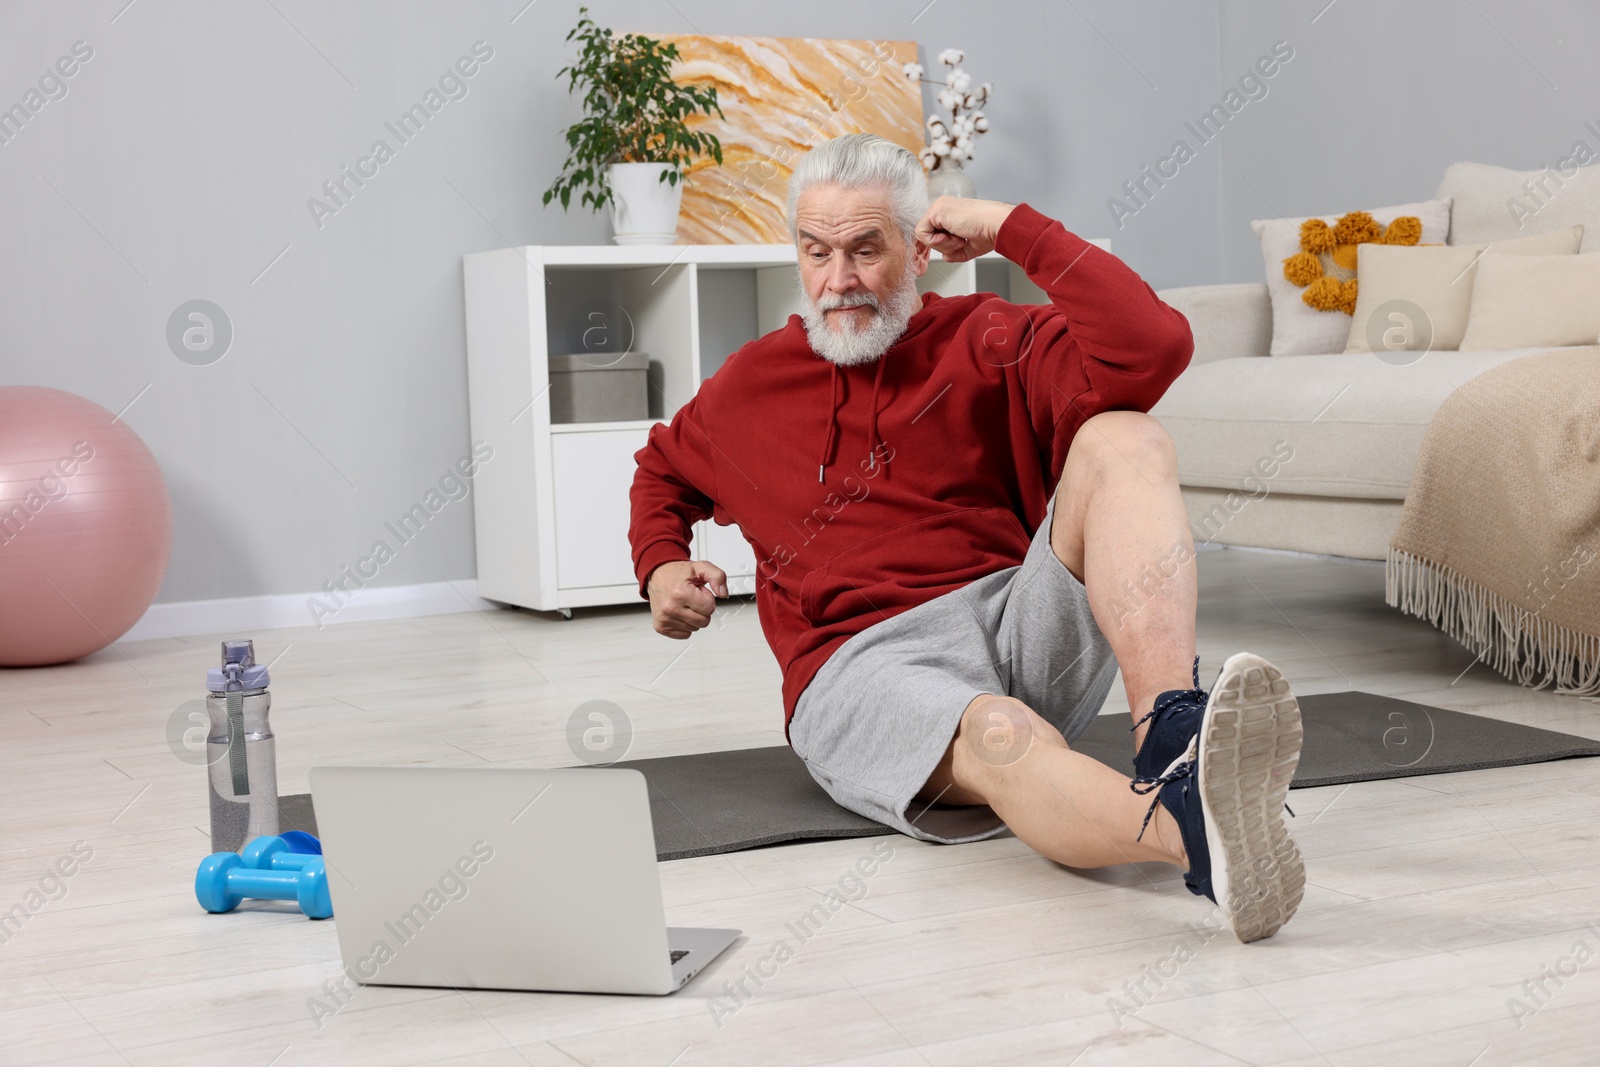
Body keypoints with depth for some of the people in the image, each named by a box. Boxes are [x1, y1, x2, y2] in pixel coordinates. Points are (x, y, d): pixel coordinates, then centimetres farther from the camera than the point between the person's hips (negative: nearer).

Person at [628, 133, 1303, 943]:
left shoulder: (983, 343, 9)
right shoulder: (749, 385, 17)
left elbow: (1152, 349, -10)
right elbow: (662, 471, 39)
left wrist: (1013, 229, -7)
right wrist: (660, 567, 17)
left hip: (1020, 618, 2)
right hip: (865, 664, -2)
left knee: (1124, 439, -23)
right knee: (999, 737, -39)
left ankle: (1170, 737, -47)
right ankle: (1194, 831, -72)